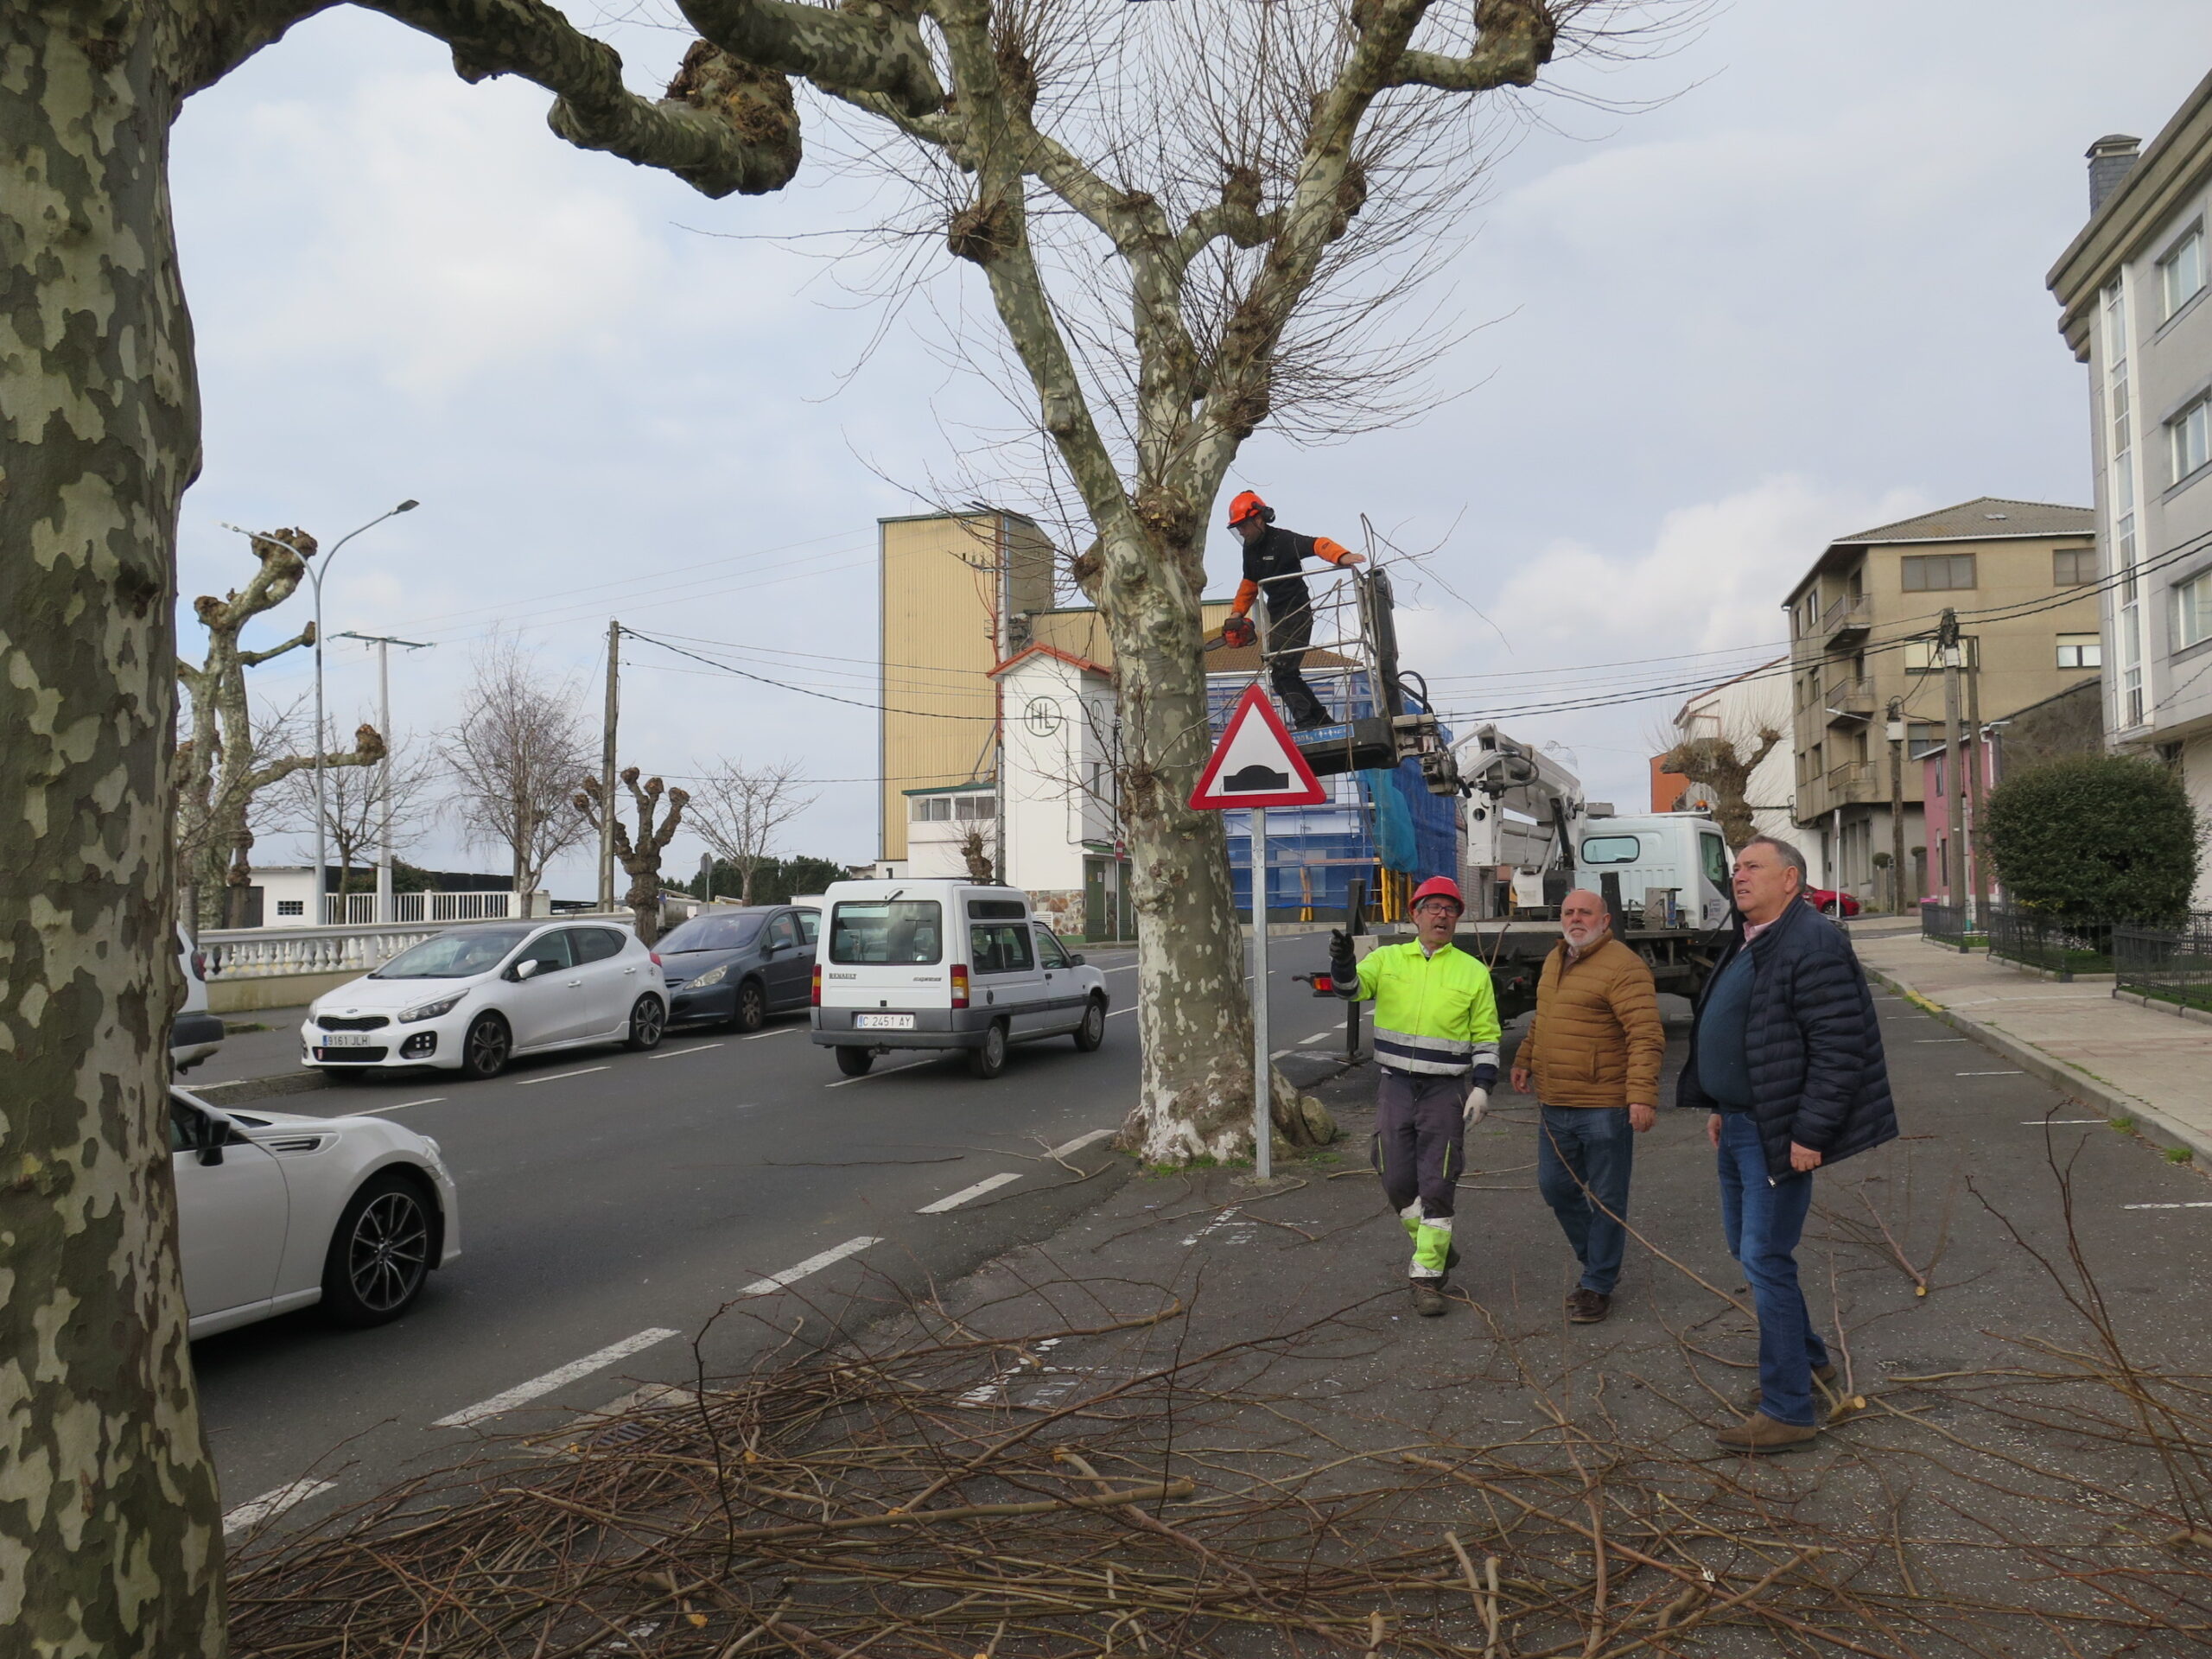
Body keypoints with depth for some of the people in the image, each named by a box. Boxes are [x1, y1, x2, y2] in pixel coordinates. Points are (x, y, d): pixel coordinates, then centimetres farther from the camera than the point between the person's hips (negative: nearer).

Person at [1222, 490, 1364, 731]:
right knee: (1284, 674, 10)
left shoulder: (1283, 540, -15)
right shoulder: (1250, 549, 11)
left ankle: (1306, 722, -17)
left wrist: (1341, 556, -48)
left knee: (1282, 672, -17)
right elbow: (1249, 584, 24)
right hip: (1278, 618, 9)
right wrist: (1236, 613, 16)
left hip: (1297, 614, -9)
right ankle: (1322, 721, 17)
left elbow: (1317, 544, -30)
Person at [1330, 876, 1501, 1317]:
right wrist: (1342, 961, -33)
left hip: (1446, 1092, -2)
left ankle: (1428, 1276, 7)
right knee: (1397, 1182, 7)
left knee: (1436, 1187, -3)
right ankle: (1435, 1247, 31)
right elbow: (1352, 987, -12)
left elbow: (1486, 1039, 5)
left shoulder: (1473, 971, 3)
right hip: (1395, 1086, 2)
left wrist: (1481, 1087, -6)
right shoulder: (1387, 959, 5)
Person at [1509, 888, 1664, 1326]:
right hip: (1554, 1105, 8)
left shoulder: (1622, 967, -15)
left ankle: (1598, 1286, 16)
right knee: (1555, 1186, 15)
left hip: (1605, 1108, -8)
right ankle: (1597, 1261, 33)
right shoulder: (1555, 961, 13)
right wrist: (1525, 1061, 26)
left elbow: (1647, 1036, -21)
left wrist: (1642, 1095, -27)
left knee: (1606, 1199, 4)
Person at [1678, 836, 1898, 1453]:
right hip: (1739, 1126, 10)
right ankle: (1808, 1360, 37)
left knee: (1766, 1259, -7)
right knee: (1747, 1248, 19)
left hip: (1778, 1135, -10)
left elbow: (1838, 1047, -22)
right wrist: (1718, 1108, 21)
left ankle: (1788, 1409, 2)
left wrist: (1810, 1134, -23)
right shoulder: (1748, 946, 14)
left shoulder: (1813, 944, -18)